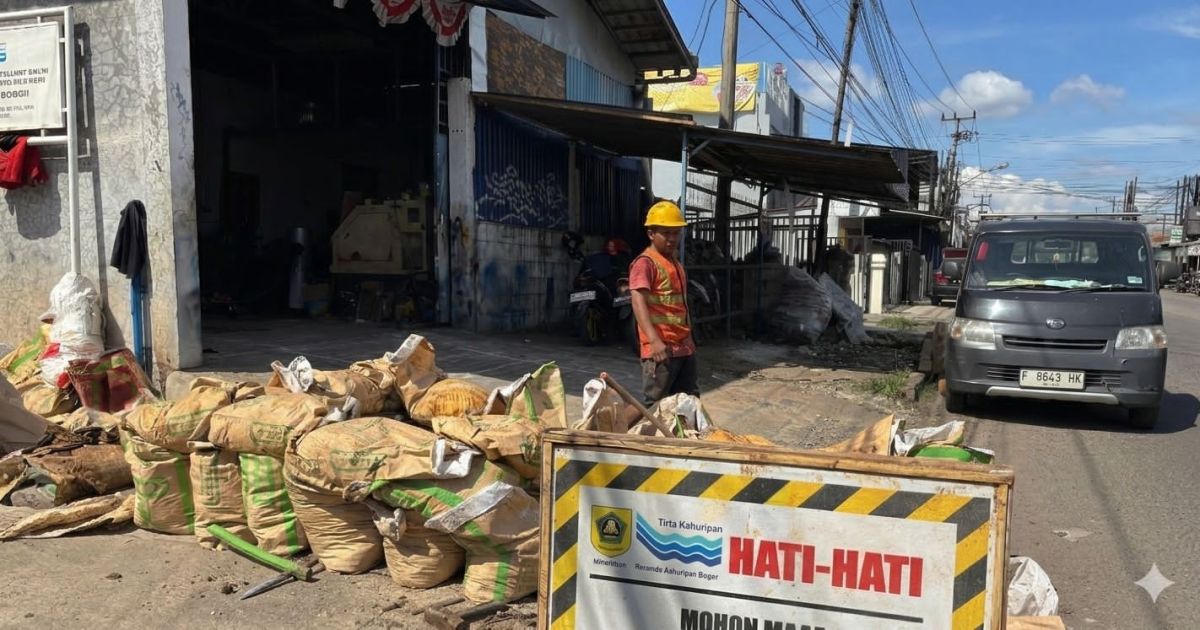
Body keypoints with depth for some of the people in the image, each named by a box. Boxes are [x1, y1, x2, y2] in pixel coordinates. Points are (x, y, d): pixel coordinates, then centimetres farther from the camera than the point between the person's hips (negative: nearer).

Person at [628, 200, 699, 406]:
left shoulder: (675, 262, 17)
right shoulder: (645, 263, -12)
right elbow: (638, 303, -24)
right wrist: (654, 340, -34)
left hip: (684, 346, 9)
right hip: (661, 348, -9)